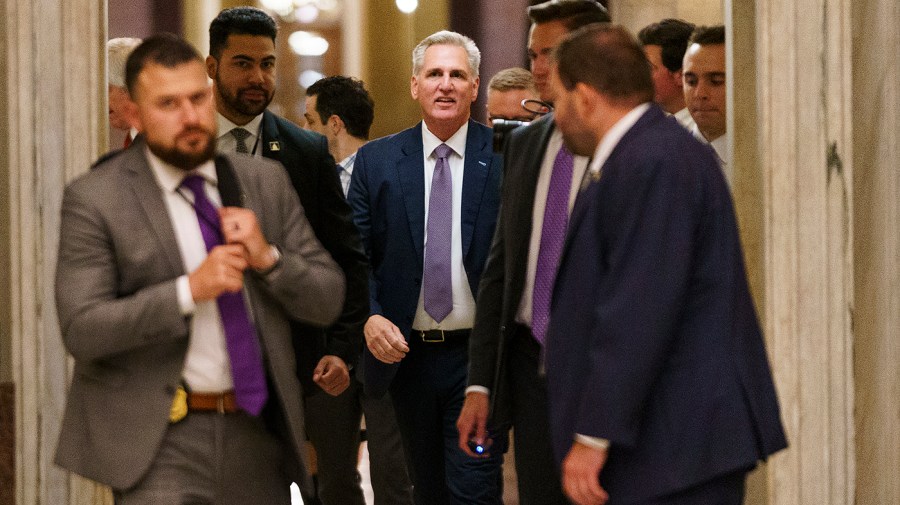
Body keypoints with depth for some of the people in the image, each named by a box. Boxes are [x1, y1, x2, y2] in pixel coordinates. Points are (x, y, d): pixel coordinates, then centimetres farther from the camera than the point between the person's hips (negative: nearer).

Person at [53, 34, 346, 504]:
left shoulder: (265, 182, 7)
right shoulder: (94, 199, -6)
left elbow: (327, 300, 7)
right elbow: (81, 329, -13)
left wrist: (268, 258, -12)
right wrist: (189, 290, -22)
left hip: (256, 436, 4)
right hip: (160, 444, -4)